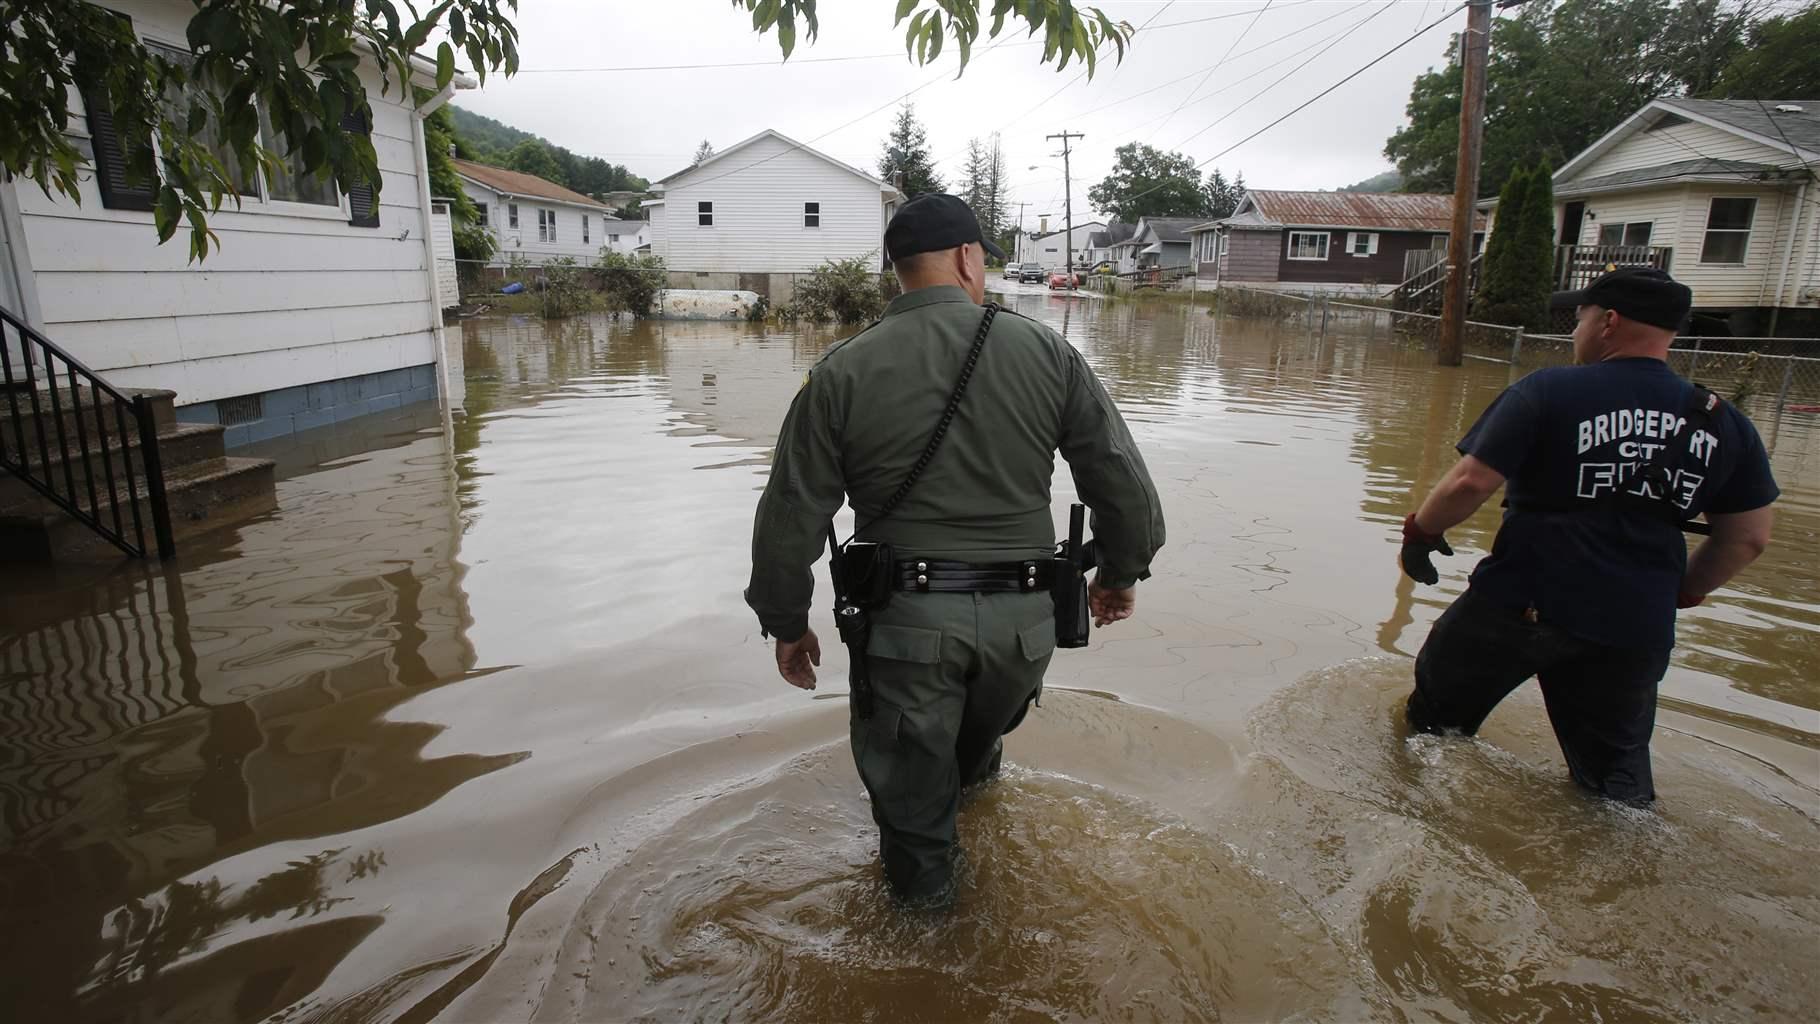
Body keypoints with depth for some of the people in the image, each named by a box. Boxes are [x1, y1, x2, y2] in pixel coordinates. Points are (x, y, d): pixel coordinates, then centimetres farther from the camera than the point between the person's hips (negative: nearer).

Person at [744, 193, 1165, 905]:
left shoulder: (842, 372, -5)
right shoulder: (1046, 352, -2)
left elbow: (790, 518, -3)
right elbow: (1123, 480, 1)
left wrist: (785, 624, 11)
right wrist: (1122, 572, 18)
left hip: (906, 615, -3)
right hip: (1023, 615, 3)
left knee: (909, 778, 20)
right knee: (979, 739, 34)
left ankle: (923, 889, 41)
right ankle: (970, 778, 64)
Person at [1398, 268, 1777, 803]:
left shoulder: (1547, 391, -10)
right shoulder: (1723, 422, 6)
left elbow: (1470, 482, -16)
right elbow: (1748, 537, 11)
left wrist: (1421, 530, 0)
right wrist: (1679, 593, 24)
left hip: (1524, 602, -4)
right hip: (1637, 628, 5)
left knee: (1436, 718, 16)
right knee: (1617, 771, 21)